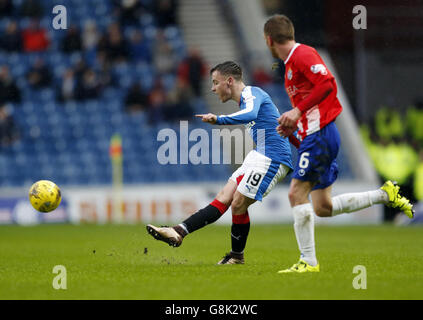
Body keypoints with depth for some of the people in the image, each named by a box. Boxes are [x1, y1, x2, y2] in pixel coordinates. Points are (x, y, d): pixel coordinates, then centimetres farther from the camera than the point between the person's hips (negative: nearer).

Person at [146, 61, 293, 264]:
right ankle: (179, 233, -6)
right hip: (260, 156, 10)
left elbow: (250, 114, -33)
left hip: (272, 158, -10)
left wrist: (218, 120, -44)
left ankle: (237, 256, 9)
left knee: (238, 204, -8)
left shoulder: (251, 93, -11)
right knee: (223, 198, 1)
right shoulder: (248, 98, 21)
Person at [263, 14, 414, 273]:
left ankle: (308, 261, -13)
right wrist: (293, 127, 15)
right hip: (315, 135, 10)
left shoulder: (302, 54, -9)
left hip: (320, 133, -10)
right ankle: (386, 195, 15)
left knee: (297, 193, -13)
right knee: (323, 207, 9)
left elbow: (328, 83, -23)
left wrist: (298, 111, -24)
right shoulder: (291, 63, 21)